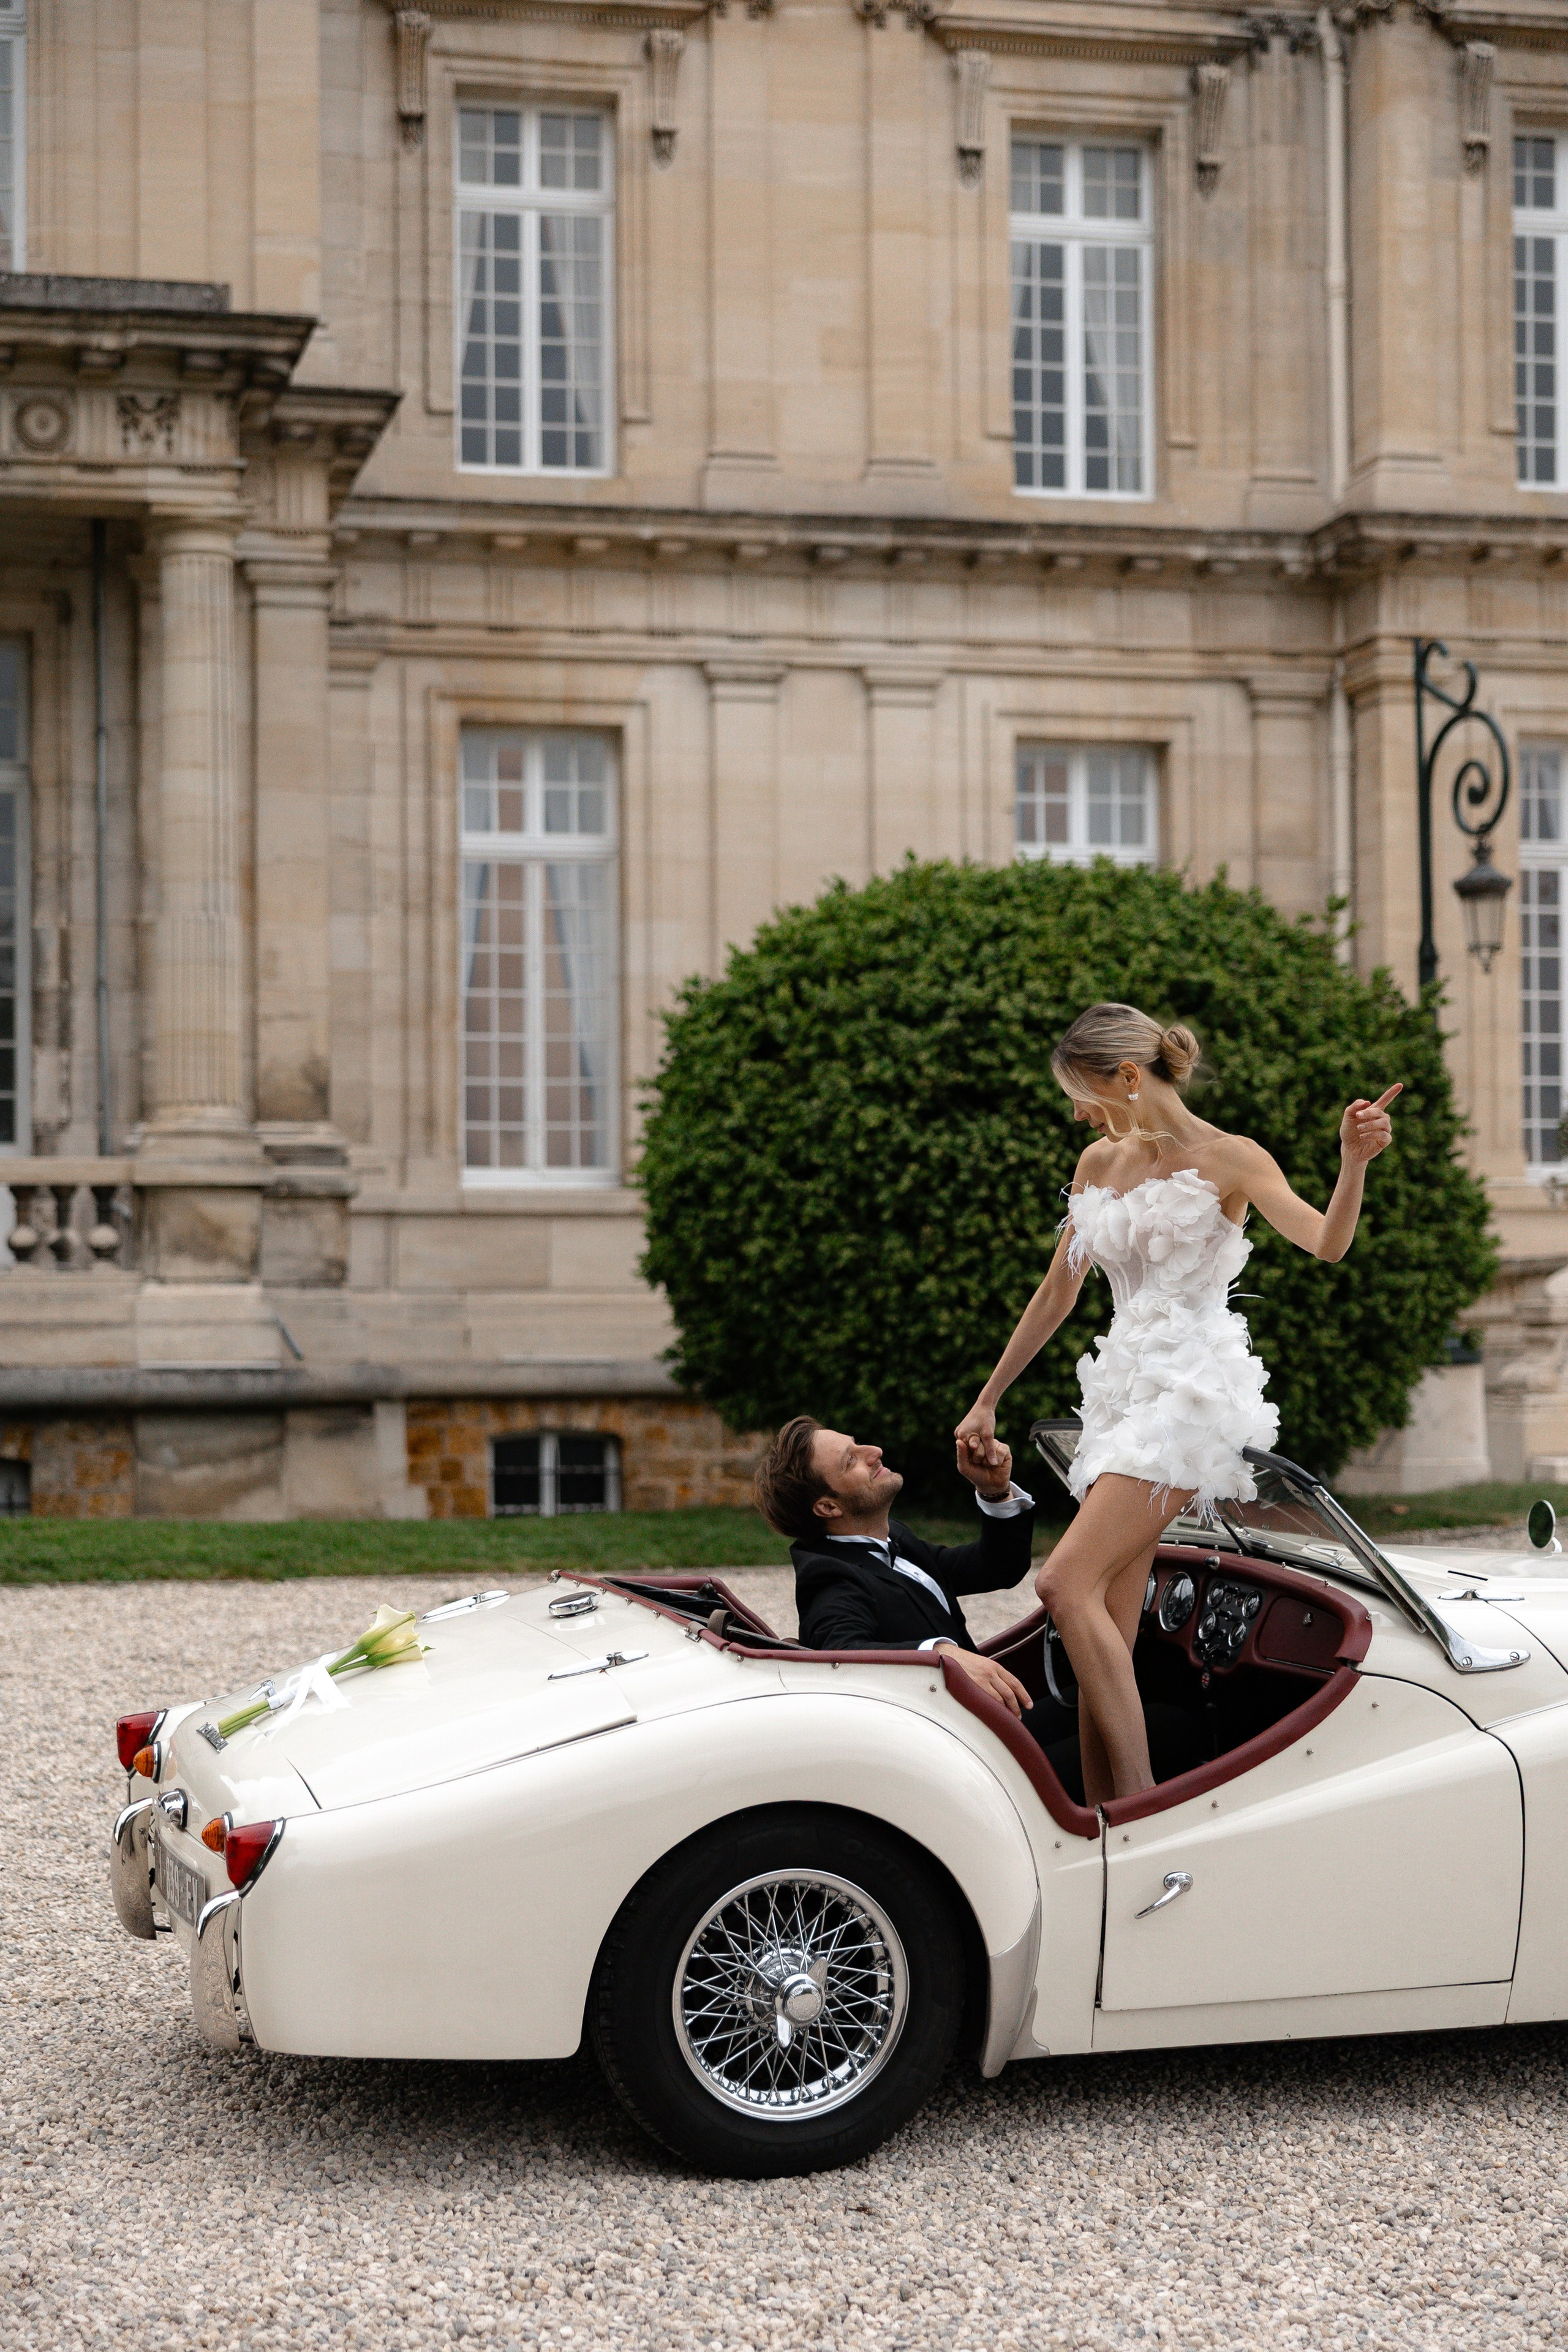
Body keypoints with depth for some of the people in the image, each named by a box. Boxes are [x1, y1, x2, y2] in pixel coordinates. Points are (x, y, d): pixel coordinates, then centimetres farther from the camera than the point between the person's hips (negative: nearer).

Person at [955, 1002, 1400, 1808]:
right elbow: (1056, 1295, 22)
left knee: (1067, 1583, -22)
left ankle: (1141, 1800, -21)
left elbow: (1327, 1242, -19)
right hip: (1123, 1392, 7)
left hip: (1191, 1392, -7)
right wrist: (986, 1401, 23)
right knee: (1107, 1638, 0)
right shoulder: (1101, 1163, 15)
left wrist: (1354, 1160, -38)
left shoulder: (1228, 1159, -4)